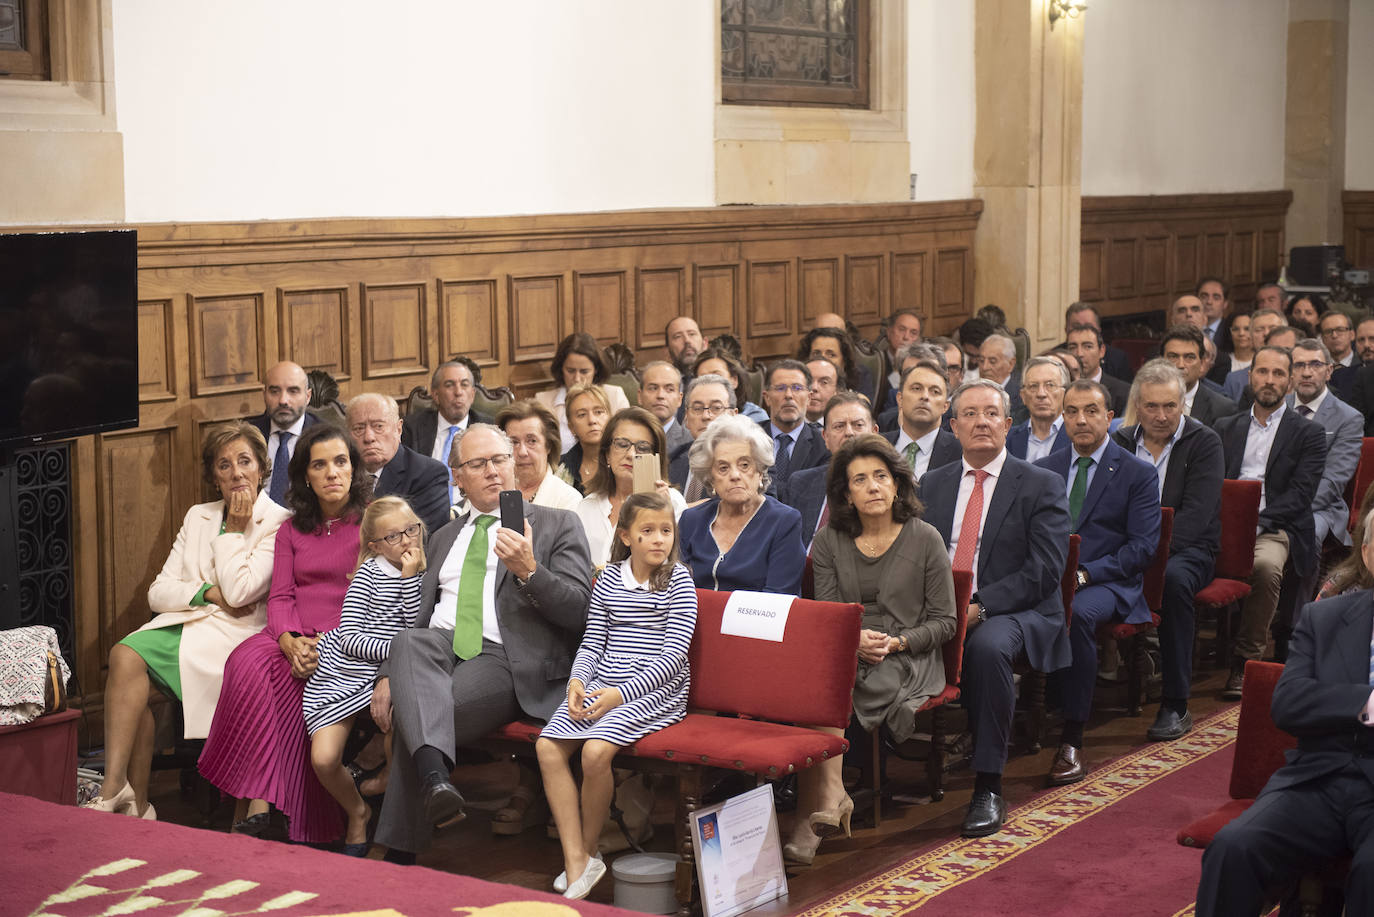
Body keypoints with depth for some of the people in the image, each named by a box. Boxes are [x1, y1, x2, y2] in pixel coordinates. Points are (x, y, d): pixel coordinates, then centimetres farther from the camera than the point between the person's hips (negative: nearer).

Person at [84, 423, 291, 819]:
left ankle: (116, 791, -24)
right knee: (126, 652, -27)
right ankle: (132, 801, -26)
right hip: (184, 622, 5)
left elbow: (239, 592, -12)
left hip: (233, 636, -5)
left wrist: (236, 530, -3)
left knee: (130, 661, -27)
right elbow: (158, 592, 12)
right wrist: (208, 592, -6)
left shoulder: (279, 523, 0)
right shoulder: (198, 516, 18)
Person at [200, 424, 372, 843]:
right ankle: (255, 798, -30)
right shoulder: (292, 530, 21)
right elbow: (280, 596, 10)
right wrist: (291, 642, -13)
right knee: (248, 662, -30)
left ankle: (258, 798, -27)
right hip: (293, 638, 4)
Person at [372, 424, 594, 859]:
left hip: (505, 659, -4)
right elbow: (420, 615, 26)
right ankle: (434, 775, -50)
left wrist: (528, 572, -18)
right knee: (408, 641, -34)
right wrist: (389, 675, 8)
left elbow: (578, 609, 0)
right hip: (439, 646, 4)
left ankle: (398, 856, -26)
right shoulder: (444, 538, 29)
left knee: (417, 715, -30)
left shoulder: (558, 525, 12)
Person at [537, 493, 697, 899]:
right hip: (602, 685, 5)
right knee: (548, 746, -16)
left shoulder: (678, 582, -3)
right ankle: (576, 862, -14)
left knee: (595, 750, -28)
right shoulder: (608, 580, 11)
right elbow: (592, 642, 15)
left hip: (656, 690, -5)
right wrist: (577, 681, -6)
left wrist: (622, 693, -18)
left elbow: (672, 654, -10)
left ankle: (588, 849, -5)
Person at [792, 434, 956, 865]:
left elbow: (944, 622, 3)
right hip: (845, 653, 3)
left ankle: (817, 808, -28)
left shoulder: (925, 539, 1)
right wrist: (853, 640, -15)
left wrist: (895, 643, -14)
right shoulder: (829, 542, 9)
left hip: (909, 658, -3)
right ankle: (827, 799, -34)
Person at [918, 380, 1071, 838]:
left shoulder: (1042, 486, 3)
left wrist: (980, 605, -20)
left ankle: (988, 788, -29)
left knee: (988, 646, -38)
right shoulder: (933, 484, 18)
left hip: (1015, 612, -4)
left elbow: (1044, 570, -7)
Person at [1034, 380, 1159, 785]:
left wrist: (1084, 573, -16)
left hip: (1107, 582, -3)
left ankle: (1071, 741, -32)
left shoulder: (1138, 474, 6)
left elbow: (1143, 545, -3)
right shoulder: (1044, 469, 19)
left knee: (1077, 612, -38)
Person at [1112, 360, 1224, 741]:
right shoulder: (1120, 442, 11)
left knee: (1173, 578, -38)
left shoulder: (1204, 442, 0)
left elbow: (1195, 514, -13)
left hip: (1187, 549, -3)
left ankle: (1176, 706, -31)